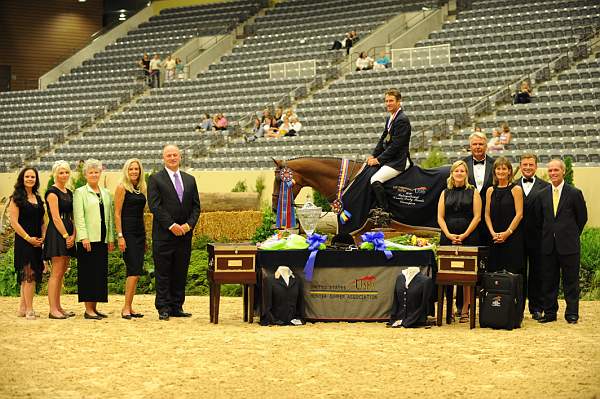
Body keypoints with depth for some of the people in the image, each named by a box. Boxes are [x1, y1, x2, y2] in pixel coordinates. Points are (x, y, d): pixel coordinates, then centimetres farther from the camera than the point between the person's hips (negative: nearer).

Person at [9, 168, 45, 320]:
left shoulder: (38, 199, 15)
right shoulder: (17, 198, -4)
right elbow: (14, 222, -10)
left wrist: (43, 237, 2)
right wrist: (28, 238, -14)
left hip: (37, 243, 7)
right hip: (23, 241, -7)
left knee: (27, 276, 10)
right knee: (29, 275, -10)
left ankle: (22, 308, 16)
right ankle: (29, 310, -6)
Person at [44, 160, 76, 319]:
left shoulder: (69, 193, 17)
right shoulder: (52, 192, -7)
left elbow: (73, 217, 13)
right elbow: (56, 218, -13)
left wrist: (73, 235, -1)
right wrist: (66, 236, -13)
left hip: (68, 235, 8)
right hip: (56, 234, -8)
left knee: (61, 273, 10)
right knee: (56, 273, -9)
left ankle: (58, 307, 14)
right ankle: (53, 309, -9)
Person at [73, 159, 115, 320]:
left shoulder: (106, 193, 17)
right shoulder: (80, 192, 1)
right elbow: (78, 216, -7)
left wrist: (111, 238, 11)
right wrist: (84, 237, -16)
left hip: (102, 239, 6)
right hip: (88, 240, -6)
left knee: (101, 273, 6)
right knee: (89, 273, -5)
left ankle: (95, 307, 12)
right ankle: (88, 310, -4)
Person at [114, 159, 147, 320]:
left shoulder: (141, 188, 14)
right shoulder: (122, 187, -5)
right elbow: (117, 214, -9)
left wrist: (145, 237, 17)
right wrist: (120, 236, -16)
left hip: (140, 232, 7)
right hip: (127, 232, -7)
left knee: (135, 272, 6)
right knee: (134, 271, -13)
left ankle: (129, 308, 11)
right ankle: (126, 308, -9)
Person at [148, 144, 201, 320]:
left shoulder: (190, 180, 14)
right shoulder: (155, 179, 0)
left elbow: (196, 206, 11)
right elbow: (154, 205, -9)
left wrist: (189, 224, -6)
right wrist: (171, 225, -15)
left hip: (184, 233, 4)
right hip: (163, 234, -4)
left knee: (180, 272, 7)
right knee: (163, 273, -1)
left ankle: (177, 307, 12)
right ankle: (163, 308, 2)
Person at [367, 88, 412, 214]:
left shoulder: (402, 120, -16)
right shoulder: (390, 119, 15)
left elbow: (395, 145, -20)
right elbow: (383, 140, 19)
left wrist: (379, 160, -17)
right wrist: (373, 155, 4)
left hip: (399, 161, -10)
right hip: (390, 159, 10)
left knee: (375, 180, -25)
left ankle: (385, 212, -22)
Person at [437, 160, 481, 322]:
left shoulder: (473, 192, 6)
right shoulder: (445, 193, 14)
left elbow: (477, 217, -1)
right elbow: (440, 217, 8)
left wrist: (464, 235, -10)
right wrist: (449, 234, -7)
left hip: (469, 238, -2)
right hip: (448, 238, 2)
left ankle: (465, 310, -1)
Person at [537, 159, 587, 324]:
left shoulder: (574, 193, -4)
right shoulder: (543, 194, 7)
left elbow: (582, 217, 4)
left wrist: (572, 235, 8)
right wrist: (547, 235, 10)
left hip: (569, 244, -4)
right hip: (548, 245, 4)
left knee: (571, 280, 3)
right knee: (548, 280, 7)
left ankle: (572, 314, 10)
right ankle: (549, 312, 15)